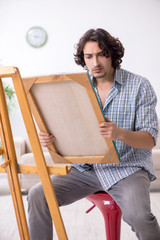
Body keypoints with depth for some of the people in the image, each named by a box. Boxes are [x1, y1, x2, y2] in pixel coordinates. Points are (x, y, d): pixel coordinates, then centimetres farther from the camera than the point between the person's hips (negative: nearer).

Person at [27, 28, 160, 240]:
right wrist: (48, 138, -14)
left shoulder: (139, 86, -4)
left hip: (127, 167, -3)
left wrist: (120, 133, -30)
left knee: (138, 216, -31)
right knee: (37, 195, -15)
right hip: (86, 167, 4)